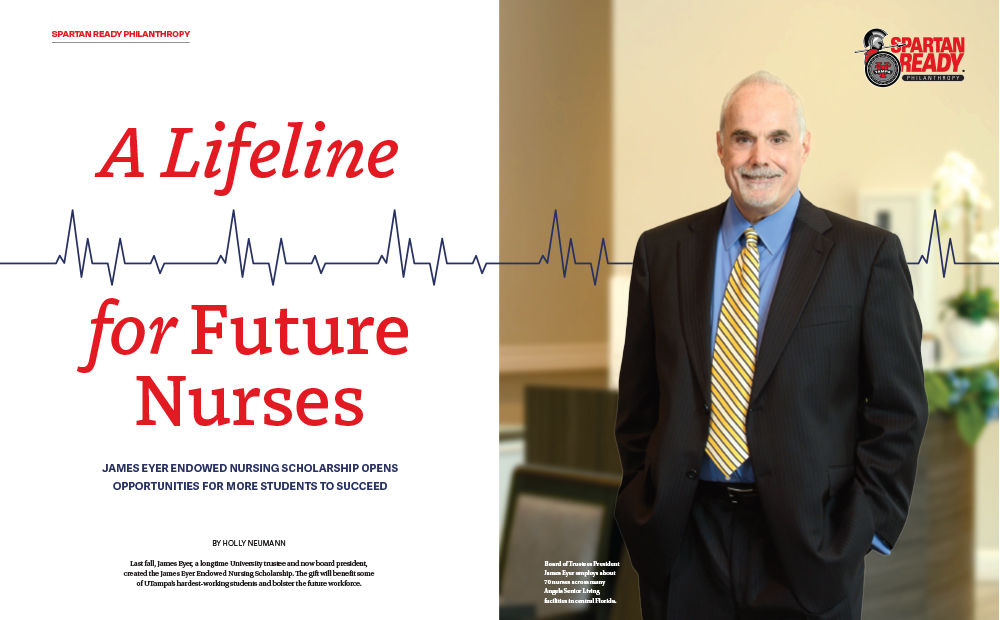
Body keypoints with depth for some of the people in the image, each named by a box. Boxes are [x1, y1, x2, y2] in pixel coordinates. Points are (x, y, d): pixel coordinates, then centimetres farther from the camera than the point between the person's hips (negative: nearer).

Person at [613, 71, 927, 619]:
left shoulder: (868, 255, -3)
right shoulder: (662, 250, 5)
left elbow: (898, 410, -3)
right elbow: (638, 399, 10)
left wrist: (863, 528, -8)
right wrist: (642, 502, 4)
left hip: (807, 544, -2)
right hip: (682, 539, 2)